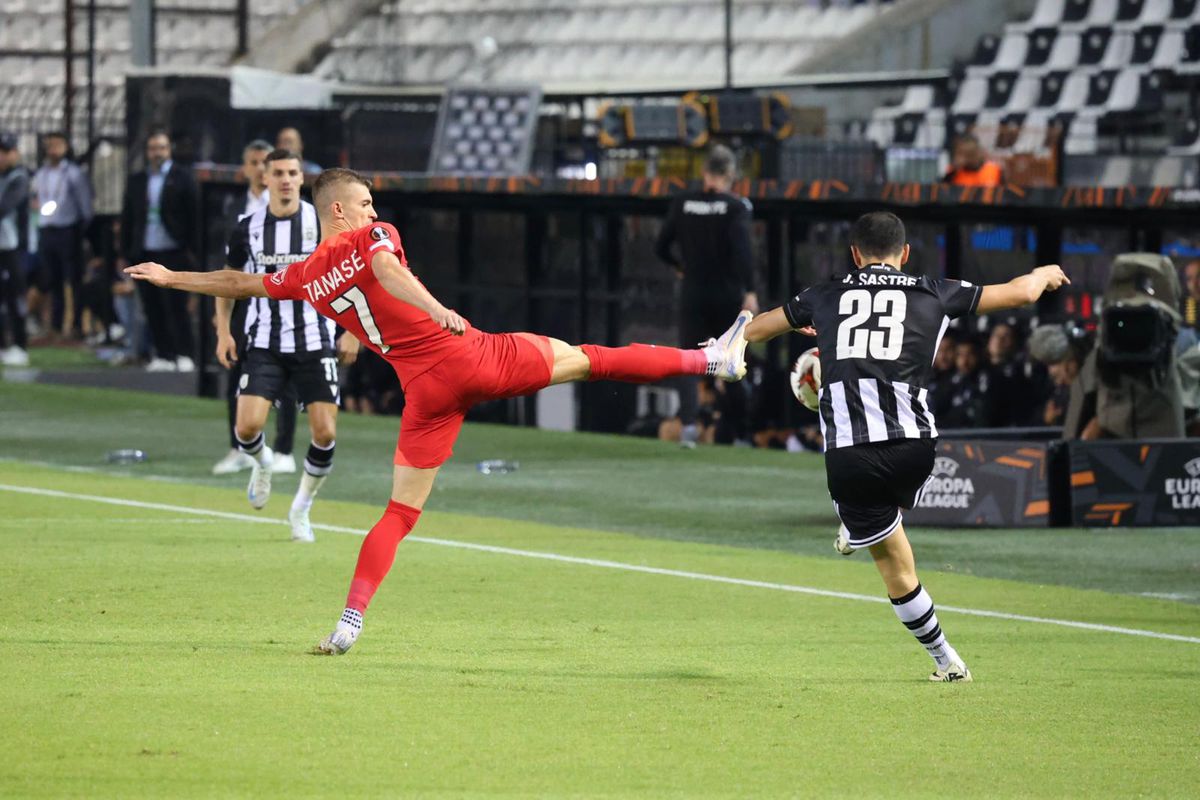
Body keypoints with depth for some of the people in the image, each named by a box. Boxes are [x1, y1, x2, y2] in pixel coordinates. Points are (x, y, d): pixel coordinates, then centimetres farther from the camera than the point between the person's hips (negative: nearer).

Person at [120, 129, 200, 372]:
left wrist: (191, 249, -8)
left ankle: (185, 355, -3)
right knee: (153, 308, 3)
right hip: (145, 254, 4)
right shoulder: (136, 181, 13)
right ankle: (164, 355, 8)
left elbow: (194, 213, -1)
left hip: (173, 253, -4)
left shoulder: (182, 179, 1)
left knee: (176, 306, -6)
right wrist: (126, 252, 9)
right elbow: (127, 218, 15)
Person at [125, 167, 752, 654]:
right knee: (585, 359, 7)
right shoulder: (371, 237, 1)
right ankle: (713, 359, 9)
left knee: (400, 513, 8)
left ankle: (350, 621, -5)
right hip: (473, 356, -3)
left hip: (426, 388, 3)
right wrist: (438, 311, -39)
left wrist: (170, 278, 38)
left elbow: (235, 284, 23)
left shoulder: (304, 277, 12)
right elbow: (386, 269, -22)